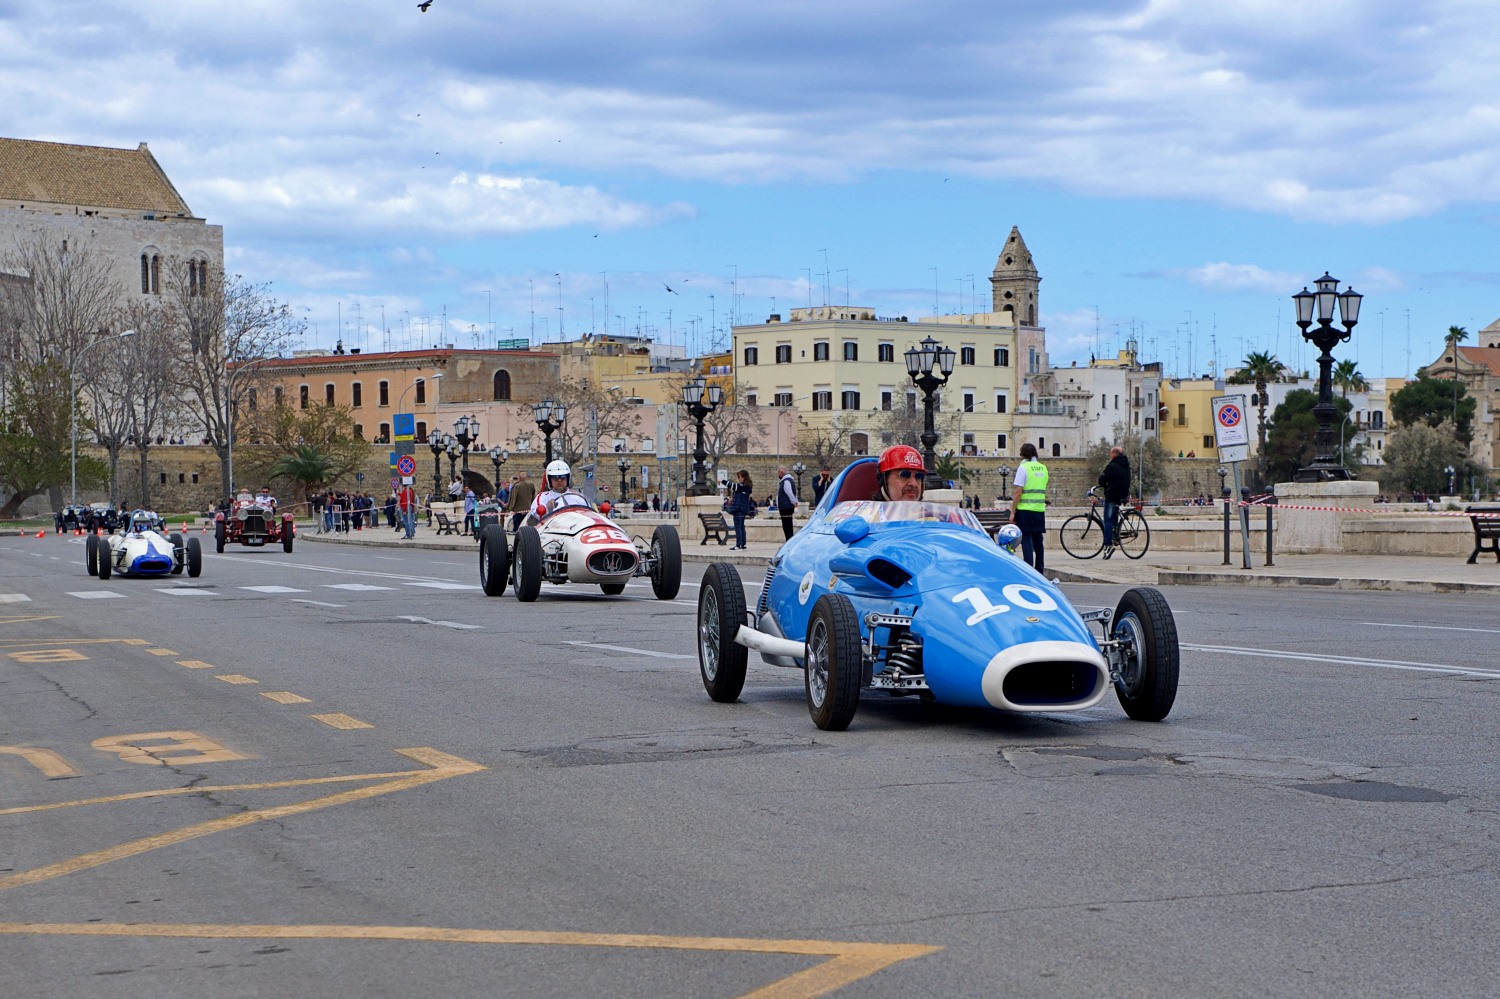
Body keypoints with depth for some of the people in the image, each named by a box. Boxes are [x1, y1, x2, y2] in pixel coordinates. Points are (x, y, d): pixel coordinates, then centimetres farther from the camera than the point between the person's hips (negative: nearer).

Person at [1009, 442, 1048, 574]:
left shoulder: (1023, 468, -9)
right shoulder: (1043, 468, 10)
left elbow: (1018, 492, -13)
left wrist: (1012, 512, -10)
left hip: (1025, 509, -6)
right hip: (1040, 509, 6)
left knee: (1026, 540, -6)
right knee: (1038, 540, 12)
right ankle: (1040, 570, 16)